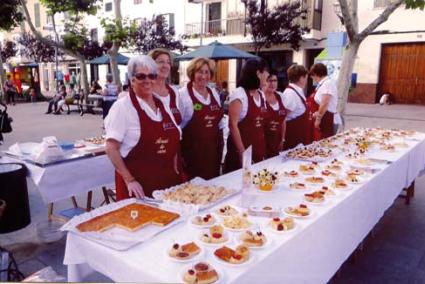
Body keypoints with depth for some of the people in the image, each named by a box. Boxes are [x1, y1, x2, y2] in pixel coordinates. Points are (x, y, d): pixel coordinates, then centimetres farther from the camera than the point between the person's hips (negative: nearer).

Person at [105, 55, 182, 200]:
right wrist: (129, 180, -17)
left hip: (168, 181, 6)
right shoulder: (122, 106, -9)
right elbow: (111, 148, -13)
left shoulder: (162, 105, 8)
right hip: (138, 186, -5)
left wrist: (176, 172, 7)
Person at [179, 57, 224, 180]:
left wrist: (221, 143, 14)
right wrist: (178, 155, -11)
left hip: (213, 148, 6)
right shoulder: (183, 94, -10)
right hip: (193, 150, -6)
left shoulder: (214, 93, 10)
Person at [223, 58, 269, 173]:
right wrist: (242, 151, -19)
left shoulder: (261, 94, 10)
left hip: (259, 148, 7)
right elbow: (233, 124, -18)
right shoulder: (239, 94, -13)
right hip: (242, 147, -7)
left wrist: (263, 147, 12)